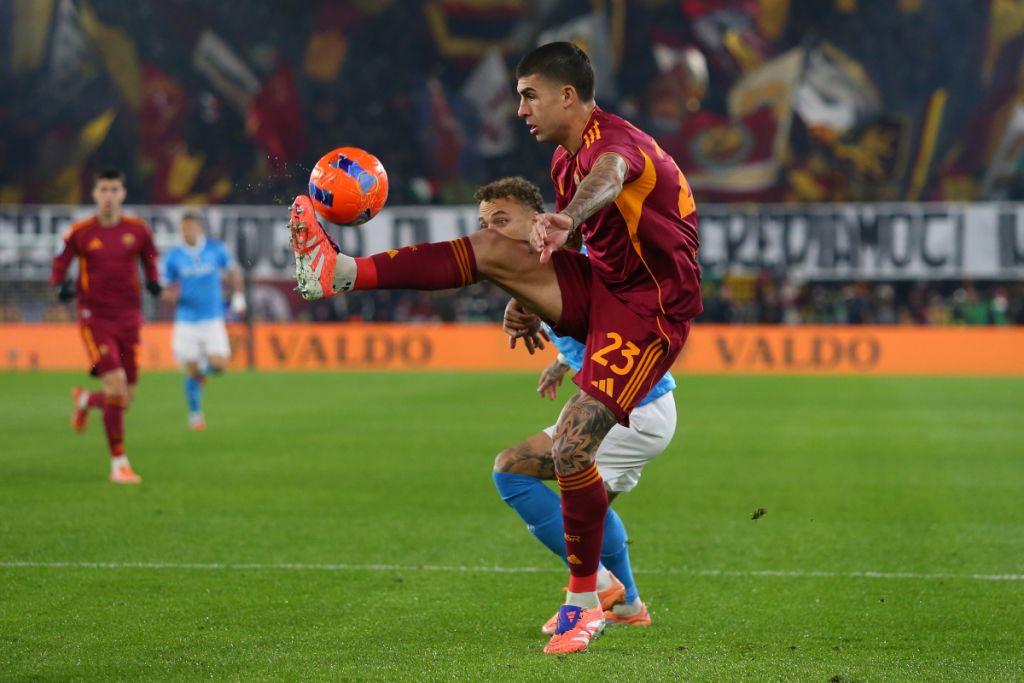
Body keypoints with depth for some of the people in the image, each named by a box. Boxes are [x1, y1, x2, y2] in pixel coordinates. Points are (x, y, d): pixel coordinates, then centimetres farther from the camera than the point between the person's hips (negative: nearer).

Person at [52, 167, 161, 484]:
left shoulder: (138, 230, 2)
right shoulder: (80, 232, -3)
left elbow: (150, 262, 16)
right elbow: (59, 267, 6)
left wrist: (154, 283, -6)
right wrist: (61, 286, -16)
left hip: (129, 318, 3)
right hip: (95, 318, -3)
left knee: (126, 397, 3)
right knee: (115, 382, -19)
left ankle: (85, 400, 41)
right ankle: (118, 463, -10)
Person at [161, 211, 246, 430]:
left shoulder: (216, 250, -1)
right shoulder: (172, 257, -3)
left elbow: (233, 272, 15)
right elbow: (166, 291, 2)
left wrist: (238, 297, 10)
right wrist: (171, 294, -20)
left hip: (213, 319, 1)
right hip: (186, 320, -1)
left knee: (219, 365, -12)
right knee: (192, 371, 0)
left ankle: (205, 364, 25)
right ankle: (195, 415, 19)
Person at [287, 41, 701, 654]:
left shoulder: (613, 138, -20)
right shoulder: (565, 157, 10)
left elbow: (609, 175, -47)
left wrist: (566, 219, -67)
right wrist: (530, 302, 14)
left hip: (648, 312, -8)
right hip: (597, 285, 8)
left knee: (571, 448, -17)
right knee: (491, 249, -10)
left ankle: (585, 603, -2)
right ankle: (341, 272, -12)